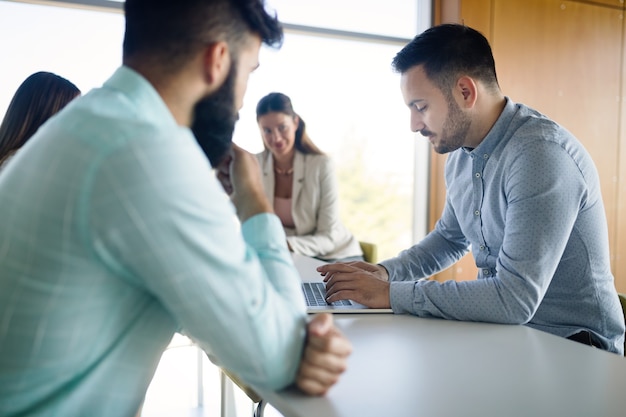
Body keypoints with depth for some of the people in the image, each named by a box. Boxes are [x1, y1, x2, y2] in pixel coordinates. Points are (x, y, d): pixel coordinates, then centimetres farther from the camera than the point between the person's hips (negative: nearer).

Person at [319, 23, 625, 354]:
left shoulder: (541, 155, -25)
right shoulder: (460, 153, 3)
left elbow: (515, 299, -30)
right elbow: (450, 238, 19)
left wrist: (391, 294, -23)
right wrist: (386, 272, 3)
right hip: (505, 326, 7)